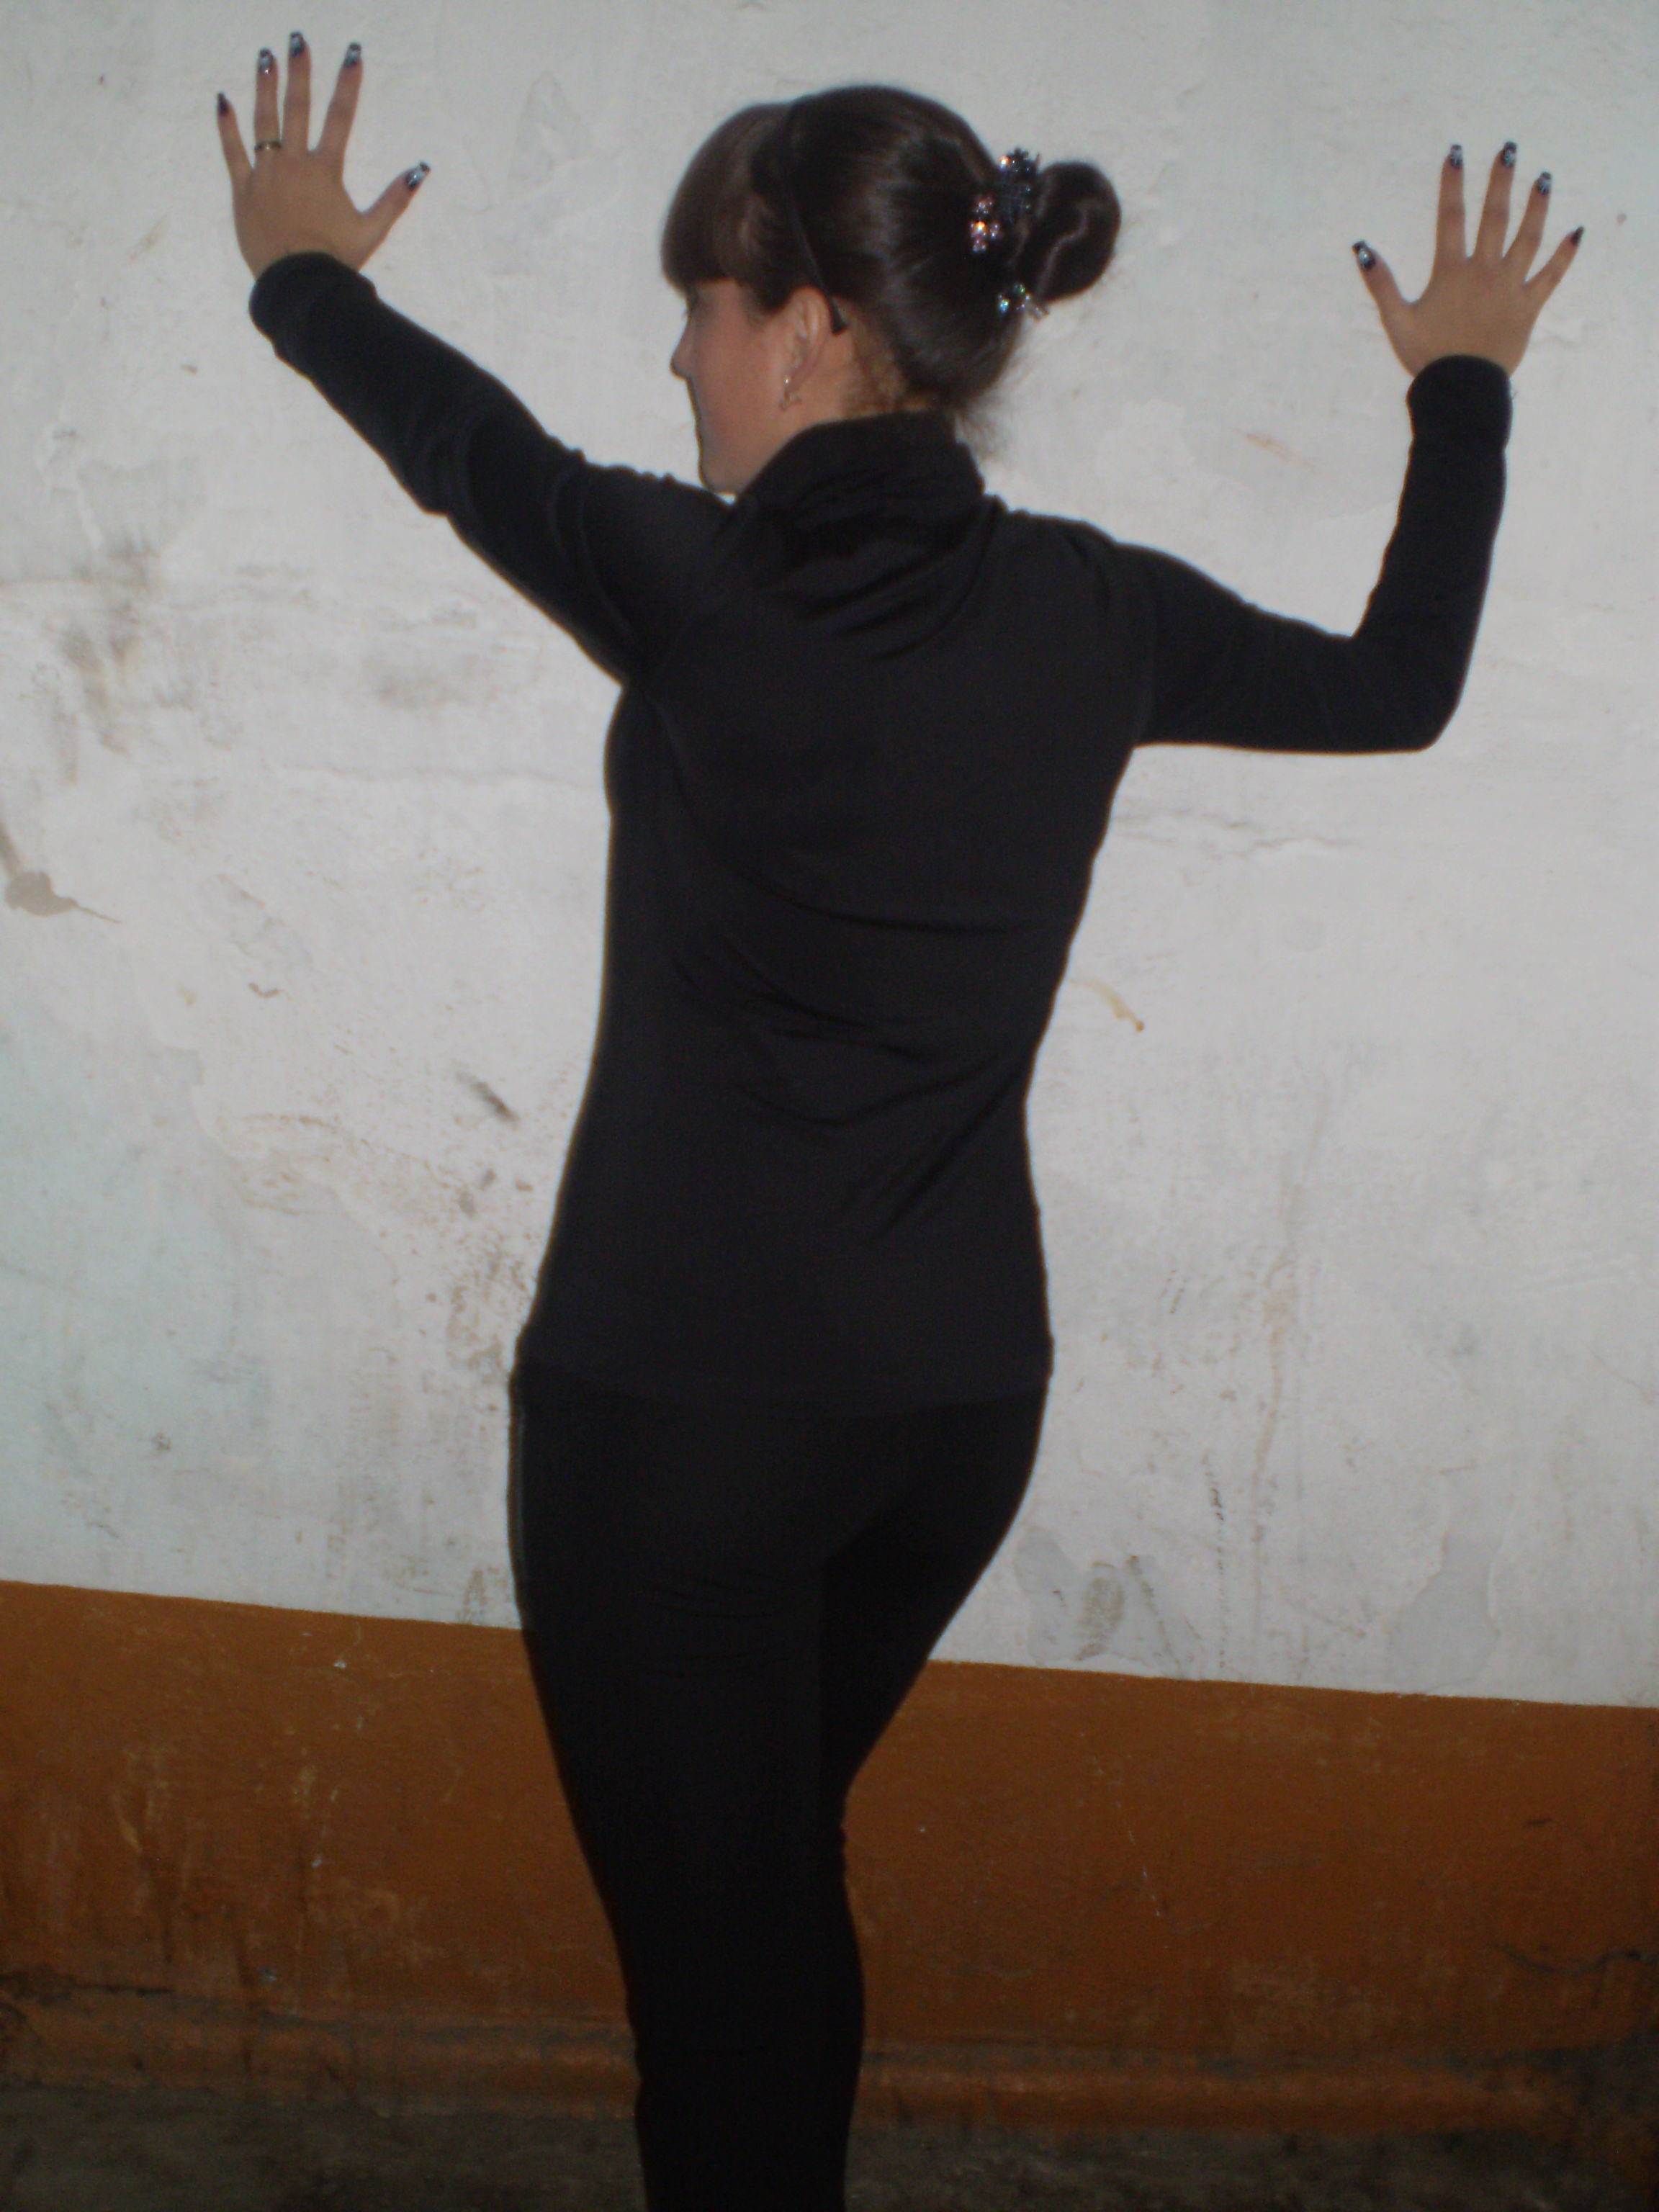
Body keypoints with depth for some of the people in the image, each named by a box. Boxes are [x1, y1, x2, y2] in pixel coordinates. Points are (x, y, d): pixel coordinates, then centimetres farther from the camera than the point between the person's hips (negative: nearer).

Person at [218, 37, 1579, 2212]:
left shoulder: (691, 583, -14)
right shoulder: (1093, 614, -2)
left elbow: (454, 427, 6)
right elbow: (1401, 685, 15)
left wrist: (304, 267, 28)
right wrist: (1463, 385, 30)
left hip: (672, 1402, -5)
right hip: (959, 1399, 6)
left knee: (712, 1929, 11)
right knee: (774, 1872, 27)